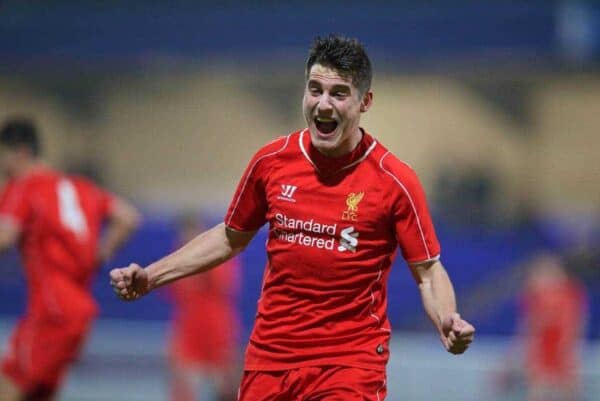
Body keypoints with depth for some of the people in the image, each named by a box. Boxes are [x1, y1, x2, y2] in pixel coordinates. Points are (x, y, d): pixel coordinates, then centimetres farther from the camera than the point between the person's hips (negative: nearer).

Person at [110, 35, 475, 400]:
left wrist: (447, 322, -23)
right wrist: (151, 276, 11)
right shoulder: (271, 161, 1)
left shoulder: (395, 180, -9)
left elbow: (428, 270, -3)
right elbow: (230, 237, 16)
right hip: (270, 356, 3)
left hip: (350, 360, -3)